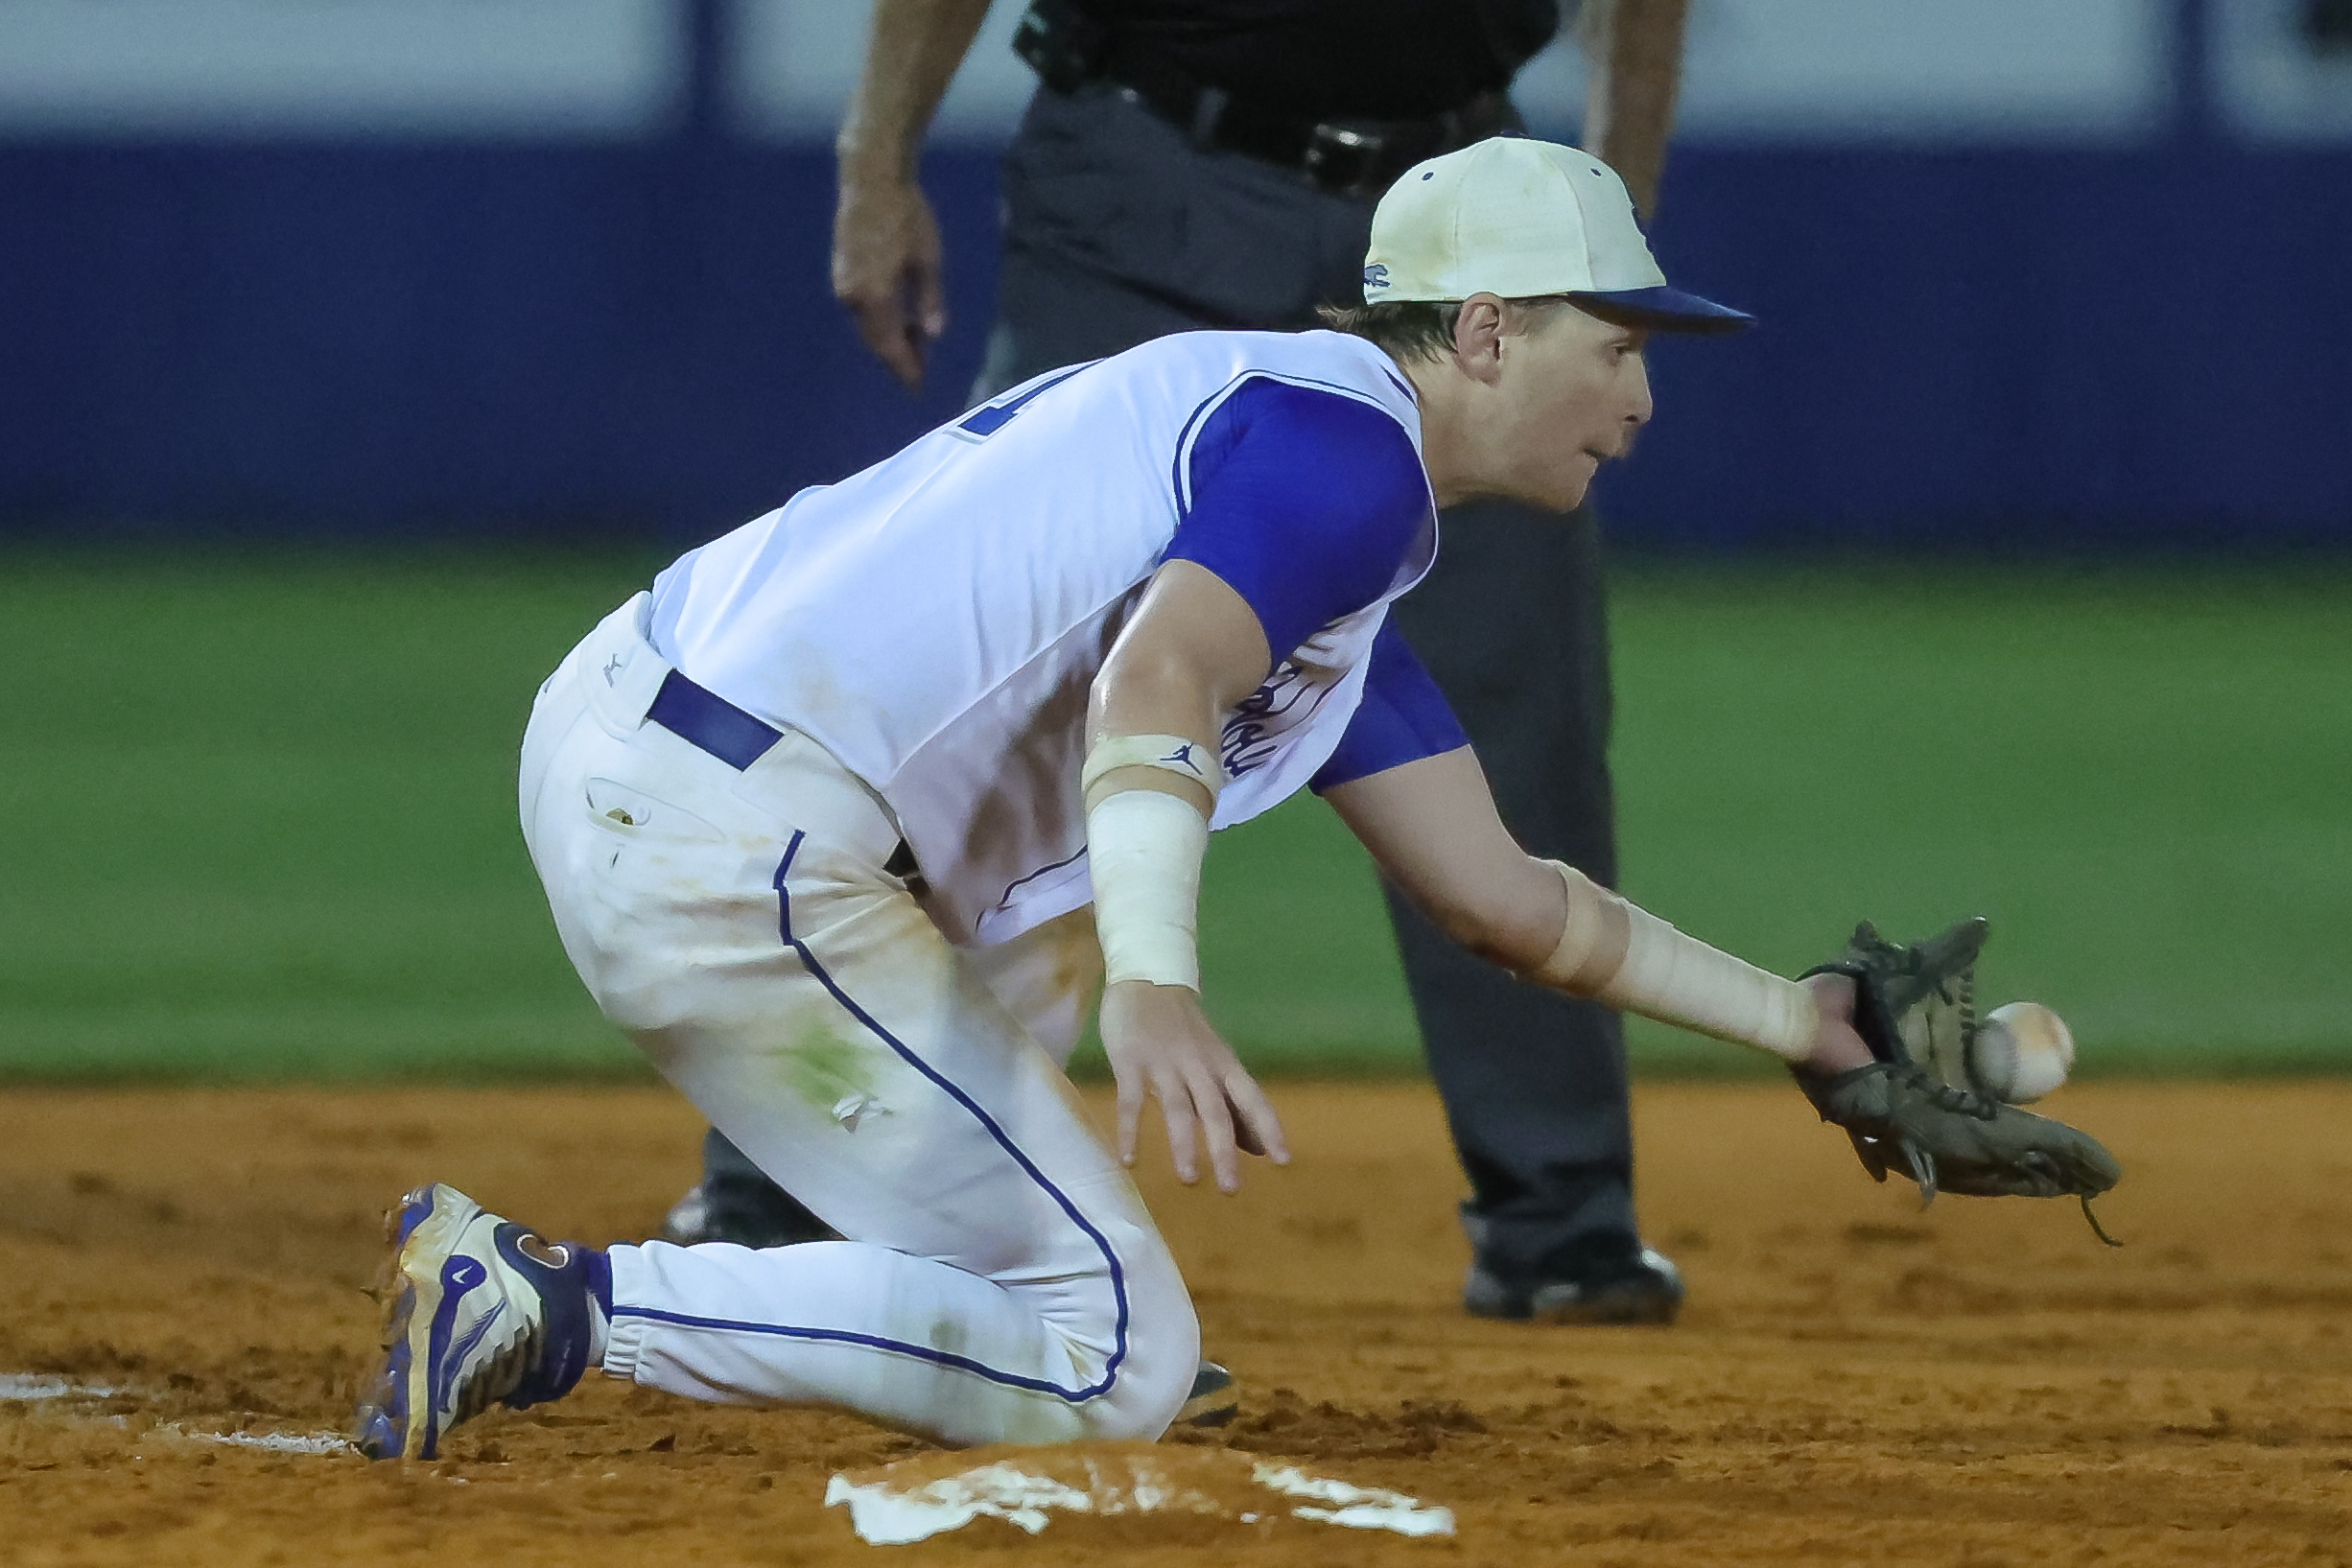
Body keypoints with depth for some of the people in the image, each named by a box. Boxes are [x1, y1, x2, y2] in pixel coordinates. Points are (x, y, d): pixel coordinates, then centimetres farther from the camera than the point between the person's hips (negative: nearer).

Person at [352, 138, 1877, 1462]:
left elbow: (1503, 901, 30)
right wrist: (1157, 991, -38)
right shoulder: (1350, 442, -5)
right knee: (1116, 1369, -6)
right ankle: (554, 1306, -12)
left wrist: (1793, 1019, 29)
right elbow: (1160, 678, -24)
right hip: (729, 852, -10)